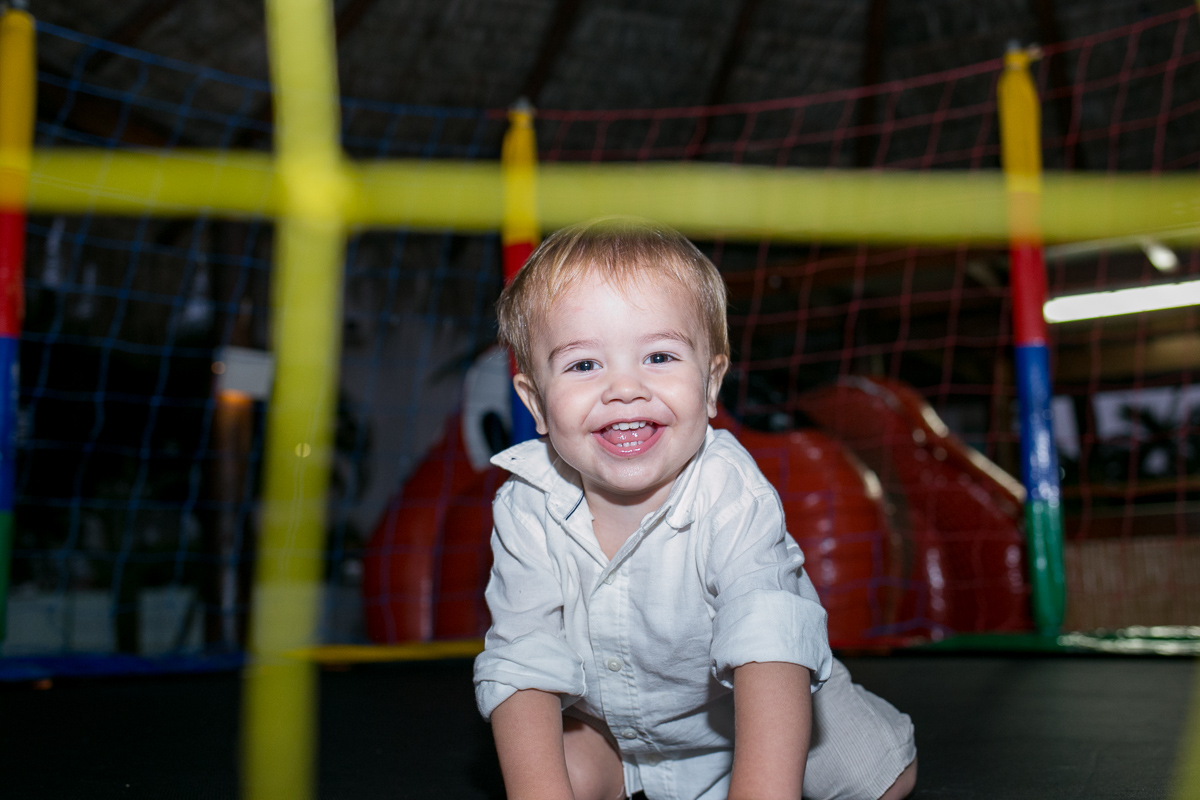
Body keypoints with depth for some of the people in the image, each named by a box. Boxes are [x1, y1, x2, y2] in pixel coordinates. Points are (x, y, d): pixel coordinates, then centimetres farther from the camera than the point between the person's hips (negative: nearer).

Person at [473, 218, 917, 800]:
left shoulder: (733, 498, -32)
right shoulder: (527, 511, -23)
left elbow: (770, 647, -42)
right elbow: (522, 666, -23)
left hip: (736, 710, -2)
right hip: (608, 723, 3)